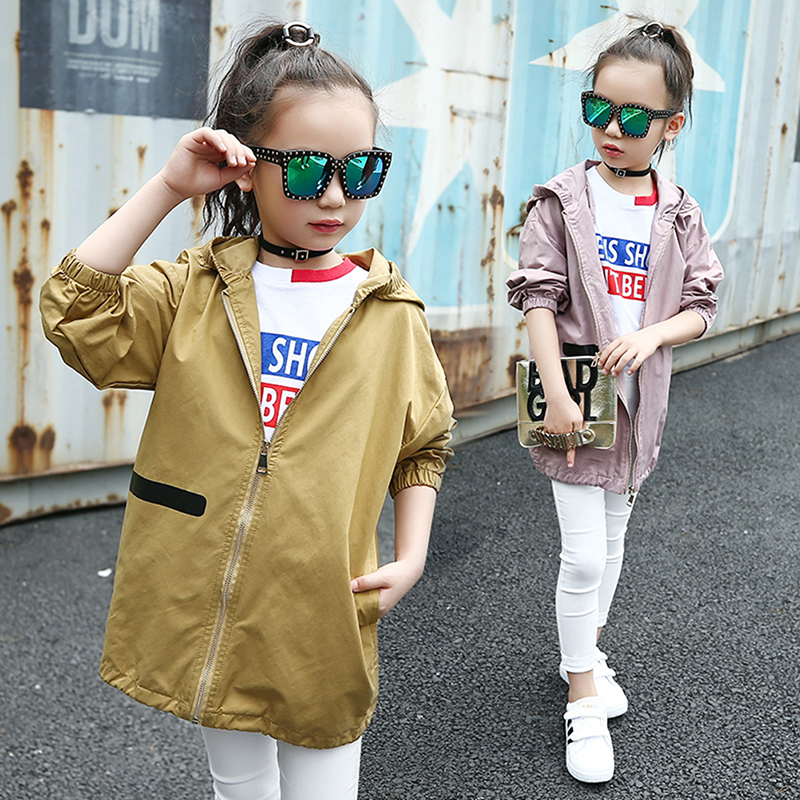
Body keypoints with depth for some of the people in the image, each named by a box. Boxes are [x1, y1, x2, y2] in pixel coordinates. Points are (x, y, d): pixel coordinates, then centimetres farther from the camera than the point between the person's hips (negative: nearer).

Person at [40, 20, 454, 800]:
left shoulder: (390, 313, -2)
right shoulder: (195, 291, -1)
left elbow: (424, 444, 8)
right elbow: (76, 312, -14)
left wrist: (410, 558, -2)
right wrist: (167, 188, -16)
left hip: (322, 621, -1)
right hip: (203, 609, 1)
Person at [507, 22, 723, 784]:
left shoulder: (678, 215, 2)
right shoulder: (562, 201, -7)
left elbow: (699, 308, 4)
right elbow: (539, 299, -11)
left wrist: (651, 335, -16)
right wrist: (556, 394, -17)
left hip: (636, 401, 4)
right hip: (575, 397, -4)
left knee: (610, 547, 18)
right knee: (584, 556, -3)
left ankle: (582, 652, 40)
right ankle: (584, 700, 12)